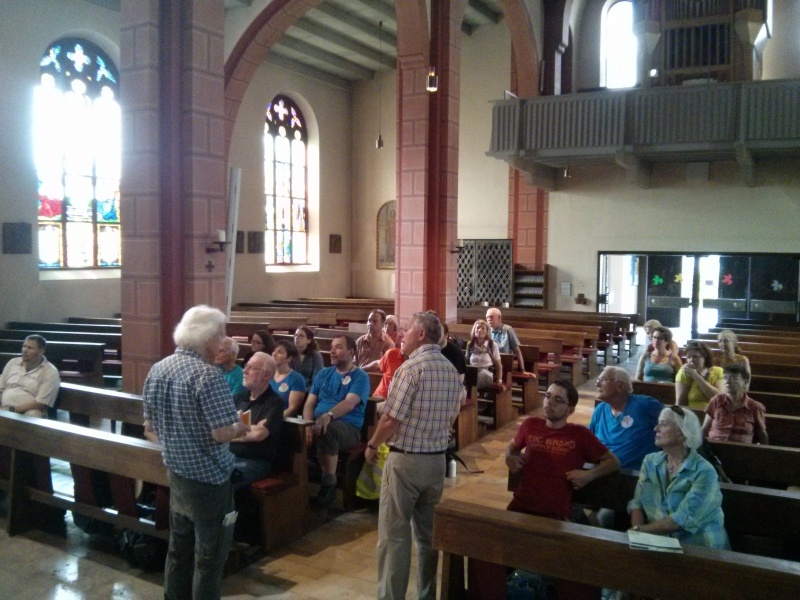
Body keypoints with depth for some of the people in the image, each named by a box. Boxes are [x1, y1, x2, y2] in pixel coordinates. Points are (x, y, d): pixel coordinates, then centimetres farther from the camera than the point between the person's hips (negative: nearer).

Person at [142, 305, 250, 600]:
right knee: (209, 554, 6)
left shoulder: (157, 370, 3)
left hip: (175, 473, 8)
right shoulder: (208, 375, -22)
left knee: (179, 547, 20)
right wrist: (240, 427, -5)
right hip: (208, 478, -8)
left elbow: (150, 429, 9)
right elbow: (222, 434, -25)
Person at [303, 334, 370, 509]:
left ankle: (329, 485, -24)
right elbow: (309, 403, 10)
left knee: (328, 430, -38)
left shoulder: (360, 376, 1)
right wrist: (308, 424, -11)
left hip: (348, 427, -4)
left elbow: (349, 403, -16)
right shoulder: (324, 374, 18)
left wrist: (328, 415, -35)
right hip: (319, 422, 4)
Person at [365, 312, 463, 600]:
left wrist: (372, 445, -2)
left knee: (394, 534, 1)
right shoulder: (452, 371, 6)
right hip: (437, 459, 7)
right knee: (428, 532, 16)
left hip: (405, 459, -7)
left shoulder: (410, 368, -17)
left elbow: (391, 419, -17)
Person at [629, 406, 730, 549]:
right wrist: (638, 534, -15)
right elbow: (637, 503, 2)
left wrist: (639, 530, -17)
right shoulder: (650, 461, 6)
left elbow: (683, 519, -18)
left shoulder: (704, 472, -12)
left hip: (698, 546, -4)